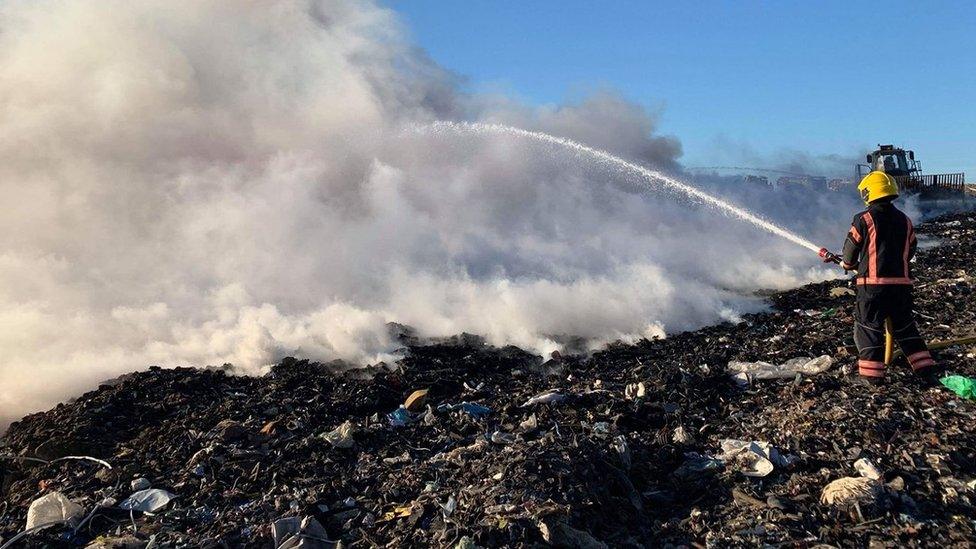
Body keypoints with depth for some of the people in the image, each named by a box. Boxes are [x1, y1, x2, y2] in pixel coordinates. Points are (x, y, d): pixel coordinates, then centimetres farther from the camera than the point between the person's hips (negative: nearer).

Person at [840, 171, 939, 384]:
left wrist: (847, 264, 20)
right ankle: (927, 369, 17)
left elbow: (850, 250, -1)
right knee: (905, 326, 17)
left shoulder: (864, 219, -7)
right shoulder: (904, 220, 10)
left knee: (868, 326, 4)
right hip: (902, 282, 5)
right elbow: (910, 251, 17)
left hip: (872, 283, -5)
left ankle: (871, 373, 2)